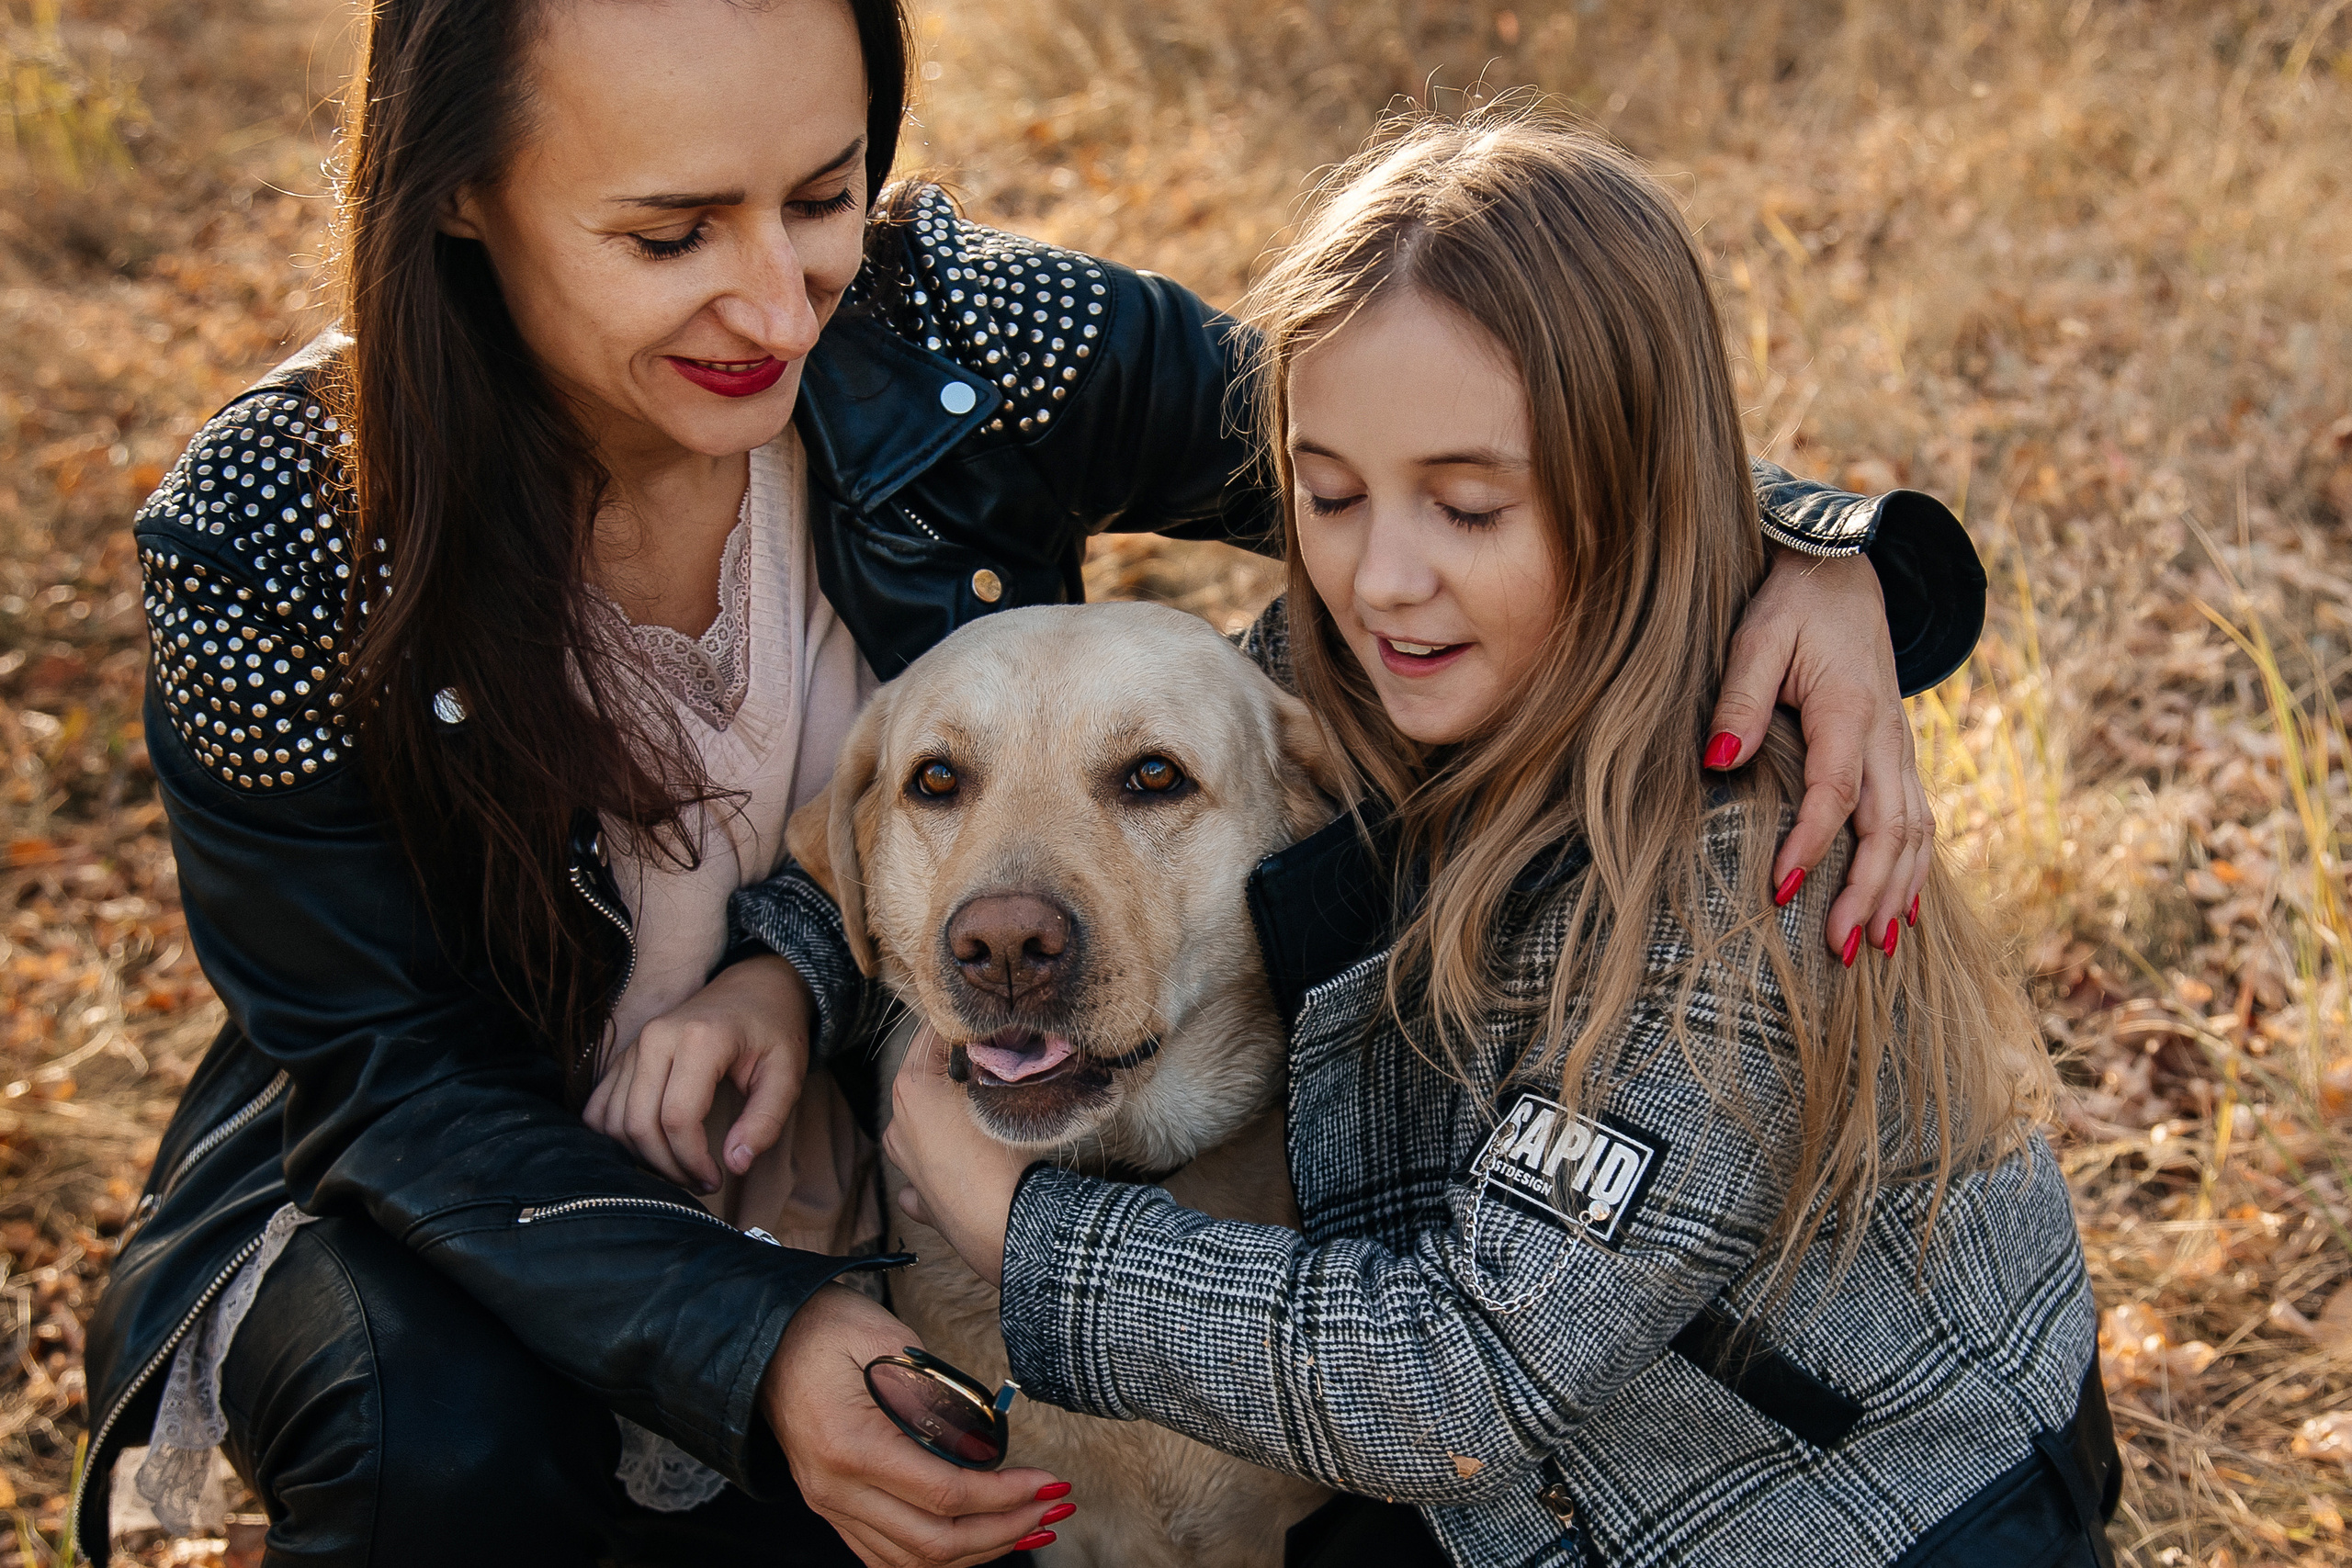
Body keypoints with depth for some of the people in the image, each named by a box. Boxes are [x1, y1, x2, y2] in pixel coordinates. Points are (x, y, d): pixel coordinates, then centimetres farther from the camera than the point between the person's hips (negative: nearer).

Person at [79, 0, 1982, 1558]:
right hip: (470, 1211, -3)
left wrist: (1812, 561, -33)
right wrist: (745, 1341, -35)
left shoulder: (958, 347, -21)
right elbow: (388, 1068, -19)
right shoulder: (274, 548, -25)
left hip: (909, 1146, 3)